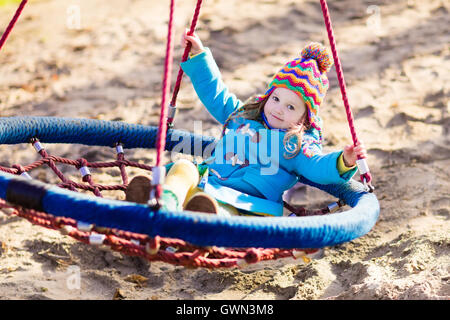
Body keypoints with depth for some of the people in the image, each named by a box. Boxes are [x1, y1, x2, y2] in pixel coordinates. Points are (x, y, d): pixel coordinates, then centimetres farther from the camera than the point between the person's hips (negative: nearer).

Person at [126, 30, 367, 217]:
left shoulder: (298, 144, 7)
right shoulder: (243, 115, 25)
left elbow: (317, 167, -8)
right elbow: (215, 94, 33)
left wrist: (342, 161, -29)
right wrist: (199, 55, 34)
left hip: (239, 204, -5)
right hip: (207, 181, 5)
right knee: (184, 167, -25)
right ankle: (166, 201, -54)